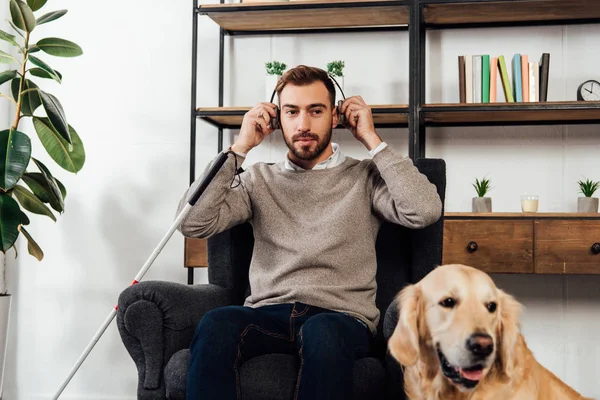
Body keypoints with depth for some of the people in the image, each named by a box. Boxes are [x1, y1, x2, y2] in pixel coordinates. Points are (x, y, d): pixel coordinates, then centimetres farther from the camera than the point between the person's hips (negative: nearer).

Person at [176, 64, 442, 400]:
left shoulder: (365, 177, 12)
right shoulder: (258, 179, 17)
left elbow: (426, 212, -7)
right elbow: (192, 224, 3)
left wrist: (372, 140, 0)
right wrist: (240, 147, 3)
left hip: (342, 317, -1)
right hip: (267, 313, 2)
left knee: (323, 332, -38)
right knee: (217, 324, -32)